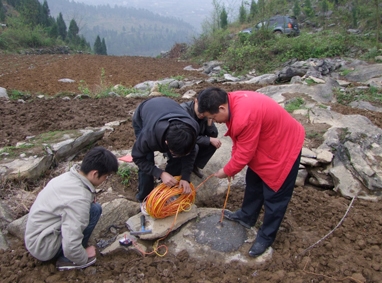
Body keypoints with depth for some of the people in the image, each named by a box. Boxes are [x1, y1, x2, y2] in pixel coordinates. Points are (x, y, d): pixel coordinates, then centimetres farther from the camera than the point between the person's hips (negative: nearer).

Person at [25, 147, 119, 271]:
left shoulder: (69, 176, -4)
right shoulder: (78, 199, -30)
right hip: (43, 246, -9)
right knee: (94, 209, -17)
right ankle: (67, 259, -3)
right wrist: (83, 259, -10)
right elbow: (71, 247, -32)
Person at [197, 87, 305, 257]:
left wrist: (227, 171, -9)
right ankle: (246, 216, 40)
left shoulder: (245, 117, -37)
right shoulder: (232, 102, -7)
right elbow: (239, 140, 4)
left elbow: (244, 153, -25)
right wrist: (232, 165, 2)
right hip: (267, 142, 10)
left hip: (284, 147, -9)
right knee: (253, 181, 21)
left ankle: (266, 236, 22)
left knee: (274, 195, 5)